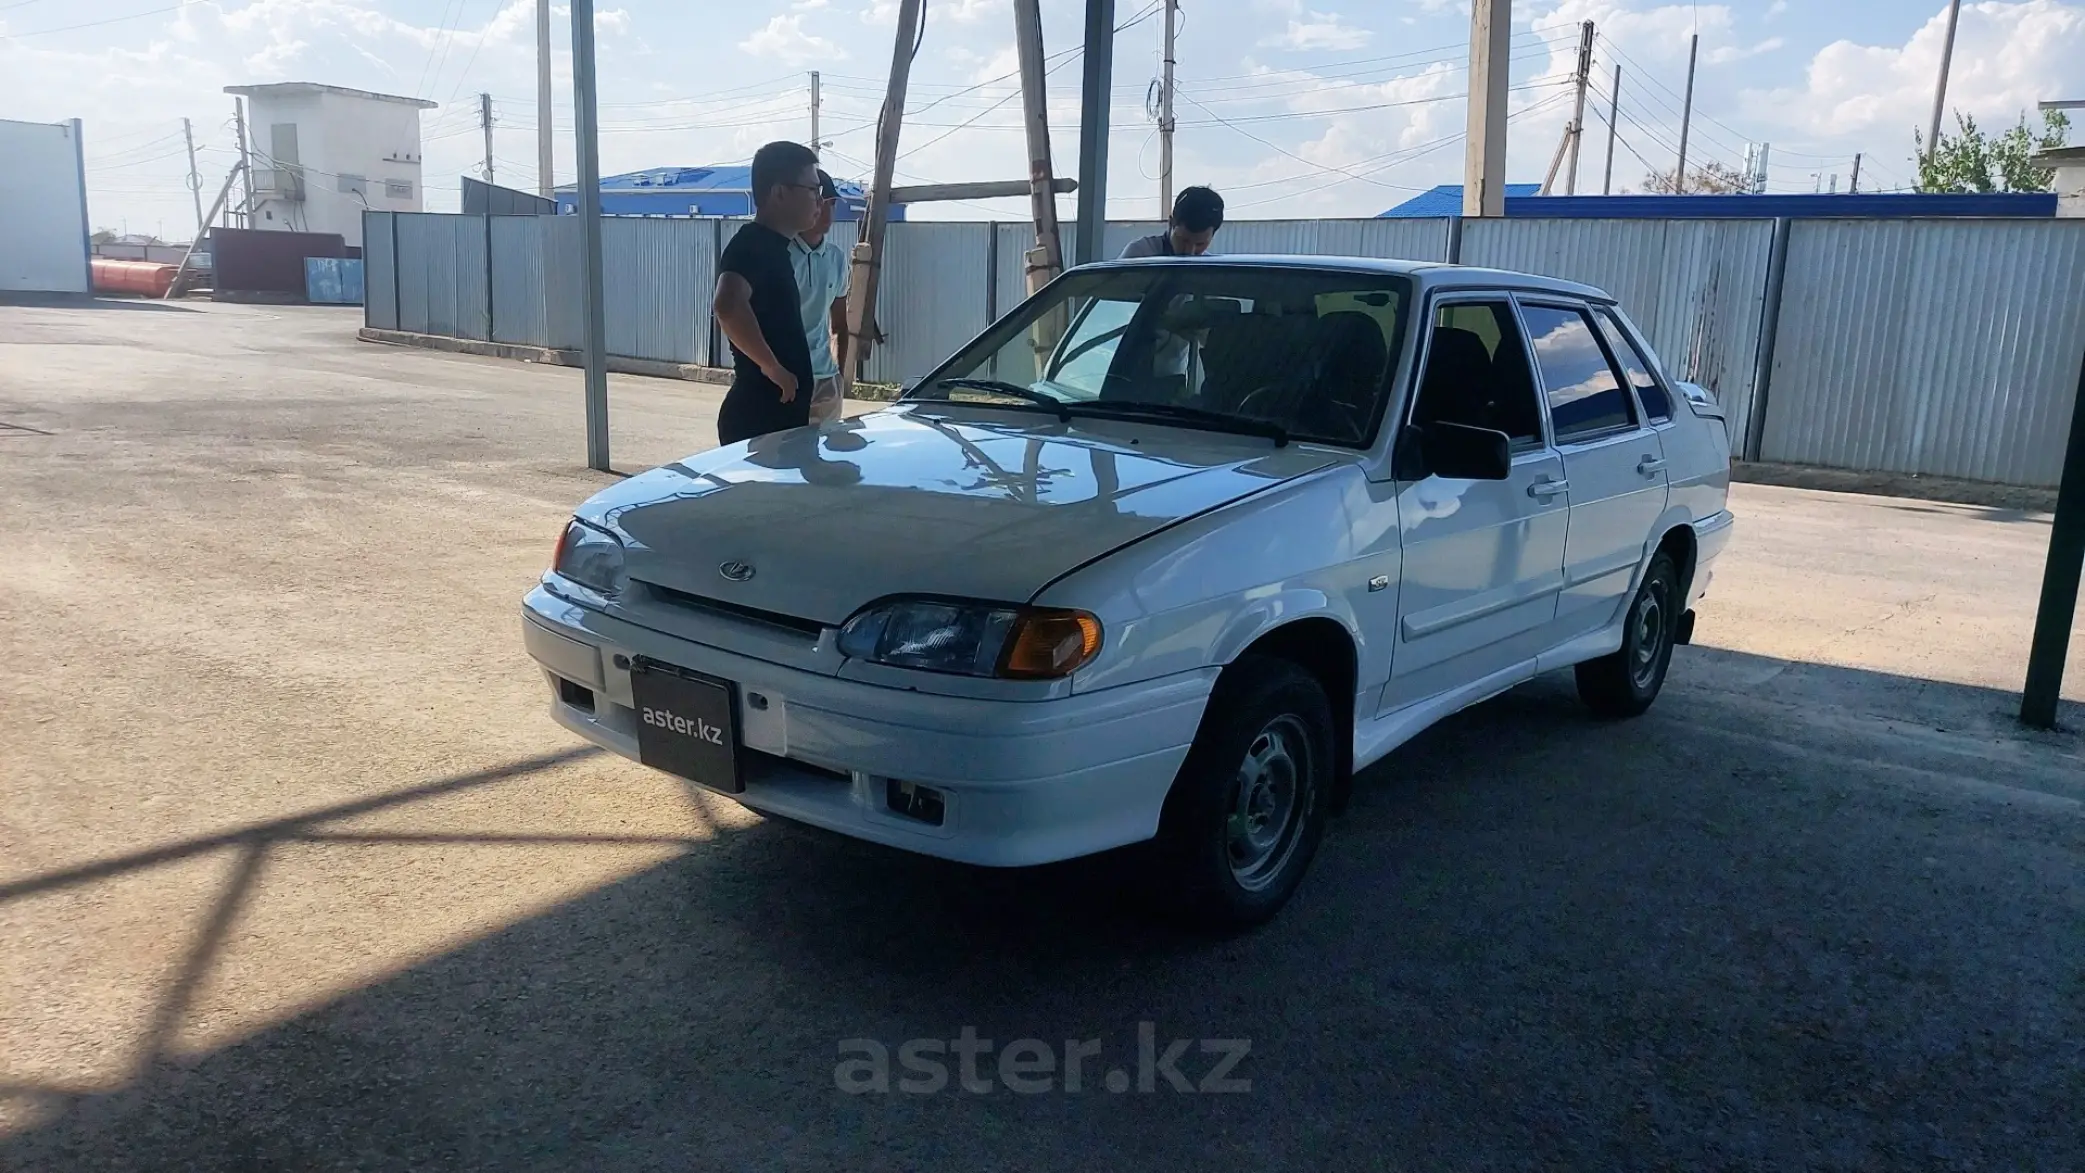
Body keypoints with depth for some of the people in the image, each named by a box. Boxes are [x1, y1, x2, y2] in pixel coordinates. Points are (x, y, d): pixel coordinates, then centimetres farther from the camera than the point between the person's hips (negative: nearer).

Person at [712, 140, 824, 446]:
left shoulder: (772, 247, 15)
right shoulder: (753, 245, -15)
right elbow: (727, 305, -36)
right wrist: (772, 367, -26)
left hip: (778, 414, 10)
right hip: (758, 416, -10)